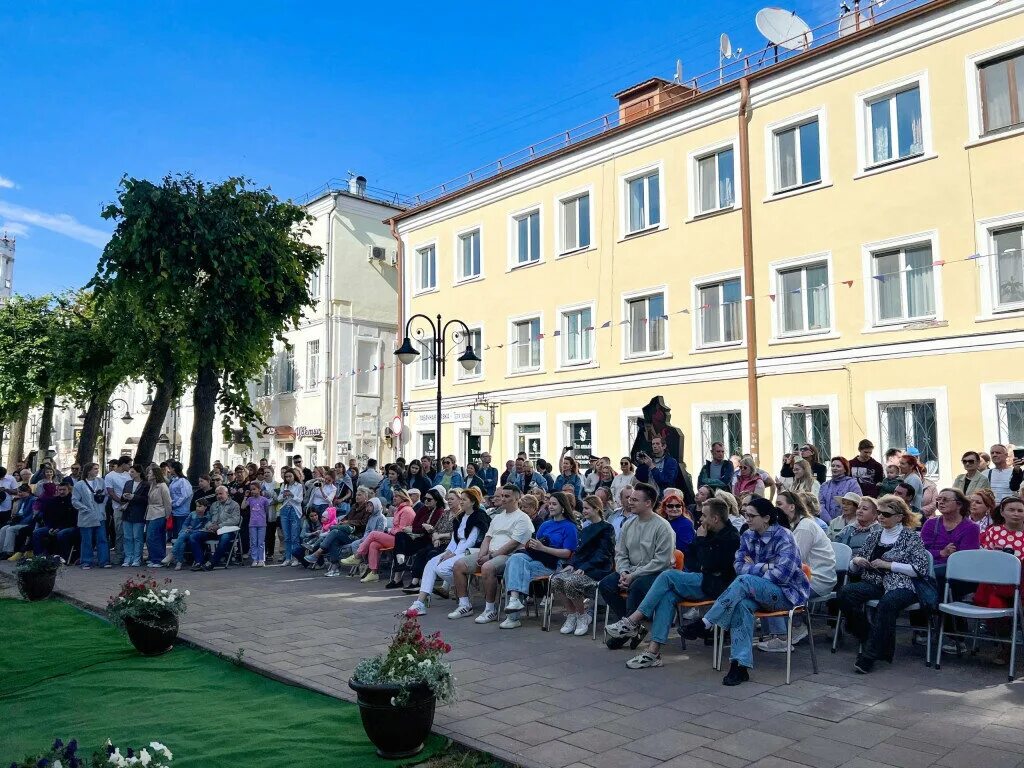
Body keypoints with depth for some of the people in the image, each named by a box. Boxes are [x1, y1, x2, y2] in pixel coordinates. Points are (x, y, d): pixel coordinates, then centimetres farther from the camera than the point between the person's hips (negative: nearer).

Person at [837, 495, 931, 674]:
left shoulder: (911, 537, 5)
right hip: (874, 583, 5)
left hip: (900, 586, -5)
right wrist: (856, 561, -1)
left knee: (887, 602, -39)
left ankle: (870, 655, -29)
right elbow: (854, 569, 23)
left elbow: (920, 569, -8)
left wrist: (888, 565, -11)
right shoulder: (874, 535, 19)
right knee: (846, 592, -26)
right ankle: (866, 639, -11)